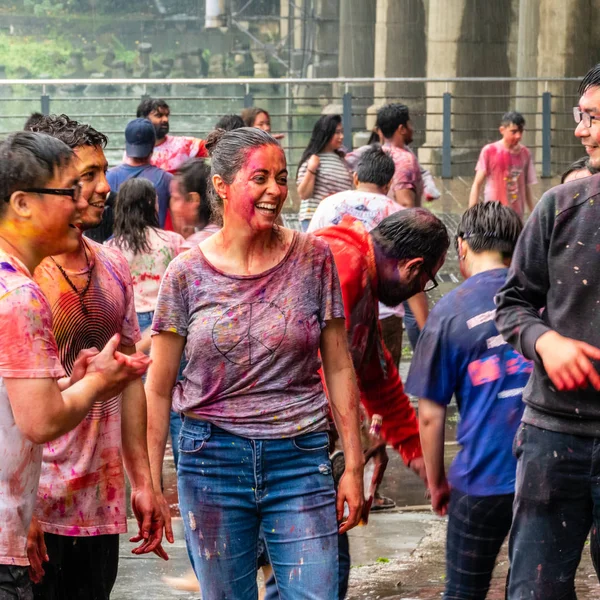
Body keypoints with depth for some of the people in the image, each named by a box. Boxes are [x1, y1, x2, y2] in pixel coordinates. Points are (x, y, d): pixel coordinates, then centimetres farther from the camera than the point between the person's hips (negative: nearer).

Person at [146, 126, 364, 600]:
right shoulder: (188, 272, -2)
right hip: (212, 458, 0)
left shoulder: (313, 258, 0)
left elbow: (338, 367, 3)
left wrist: (354, 466, 1)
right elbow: (159, 388, 3)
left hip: (300, 458, 0)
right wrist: (149, 484, 0)